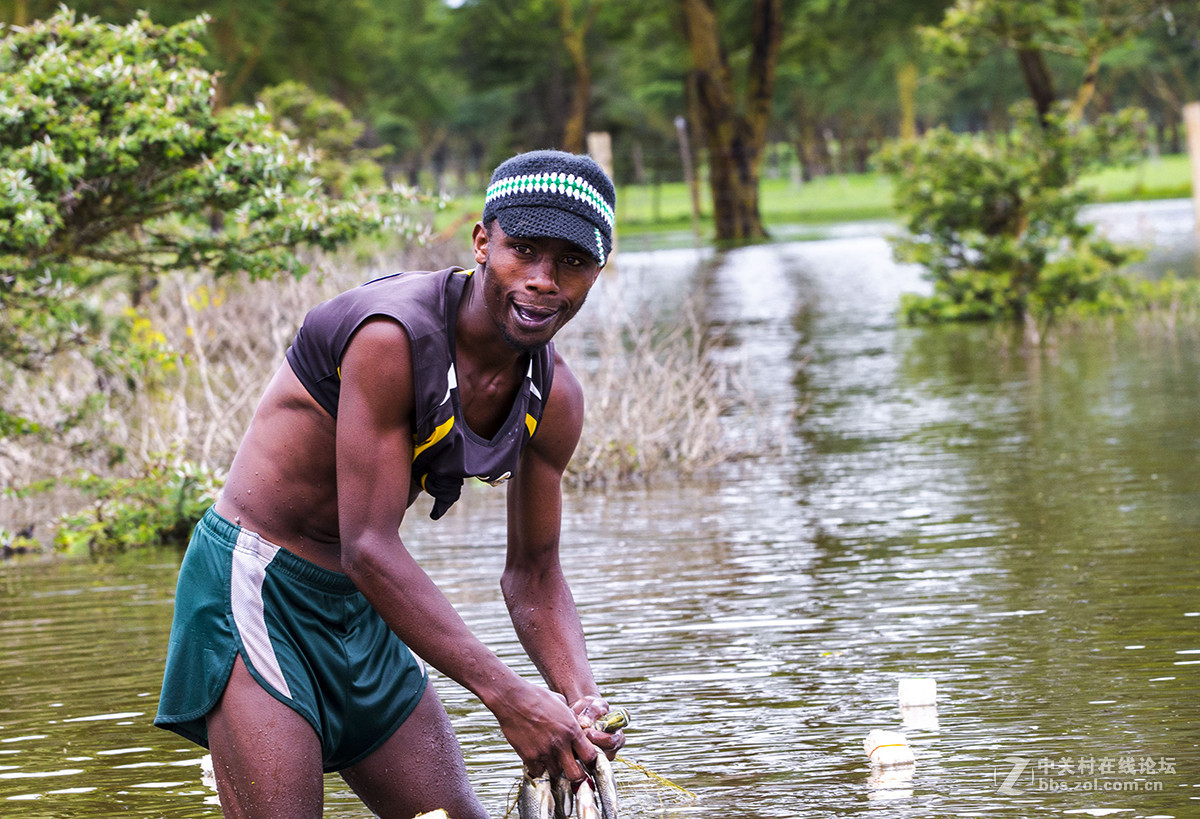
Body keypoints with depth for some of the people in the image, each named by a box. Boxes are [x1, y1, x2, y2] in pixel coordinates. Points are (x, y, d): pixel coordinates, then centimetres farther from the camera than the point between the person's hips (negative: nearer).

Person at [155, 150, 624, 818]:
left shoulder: (556, 399, -2)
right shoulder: (393, 335, -27)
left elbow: (533, 571, 7)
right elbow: (369, 548, -28)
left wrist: (582, 700, -14)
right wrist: (507, 695, -31)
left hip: (364, 609, 8)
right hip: (257, 581, -8)